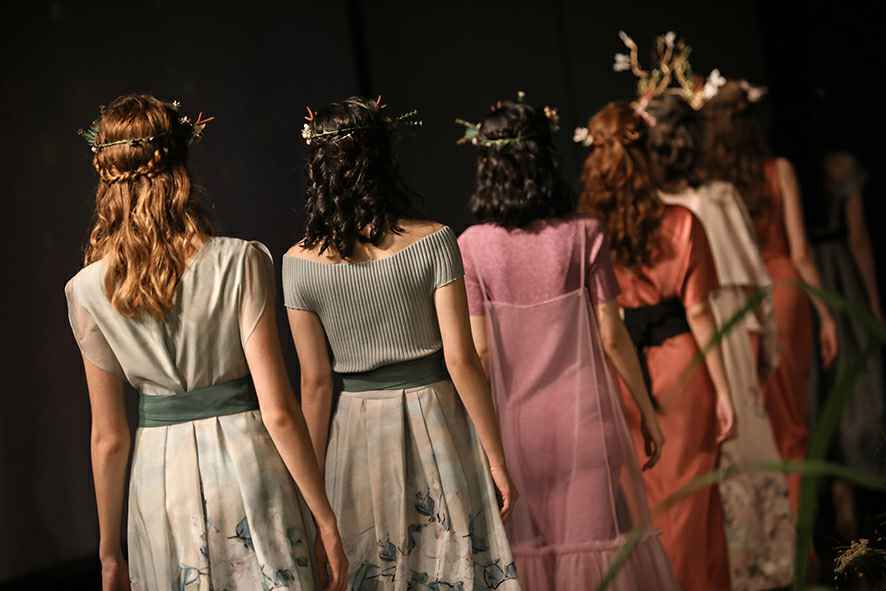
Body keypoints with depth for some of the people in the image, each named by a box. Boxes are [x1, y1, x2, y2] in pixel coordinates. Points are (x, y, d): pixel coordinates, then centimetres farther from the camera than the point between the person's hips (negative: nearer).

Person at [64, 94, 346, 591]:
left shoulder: (88, 290, -3)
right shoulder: (240, 262, -11)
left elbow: (108, 437, 0)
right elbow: (278, 411, -13)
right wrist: (326, 518, -5)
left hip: (160, 477, 3)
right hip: (247, 466, -2)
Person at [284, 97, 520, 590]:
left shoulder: (300, 263, -5)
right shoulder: (432, 241, -10)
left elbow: (316, 383, -3)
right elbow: (461, 360, -11)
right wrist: (496, 458, -4)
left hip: (357, 433, 2)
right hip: (436, 420, -2)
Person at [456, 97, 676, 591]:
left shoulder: (472, 245, -7)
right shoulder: (584, 234, -8)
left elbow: (478, 349, -6)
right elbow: (611, 336, -5)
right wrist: (646, 409, 6)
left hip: (516, 421, 1)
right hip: (585, 414, -1)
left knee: (530, 548, 13)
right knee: (599, 536, 10)